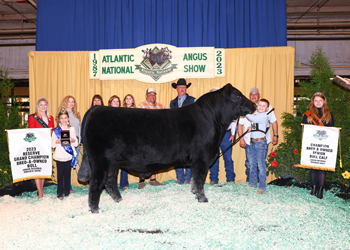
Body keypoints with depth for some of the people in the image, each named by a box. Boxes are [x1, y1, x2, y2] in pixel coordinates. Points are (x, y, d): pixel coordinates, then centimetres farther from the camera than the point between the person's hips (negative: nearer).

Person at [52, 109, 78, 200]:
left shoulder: (72, 129, 9)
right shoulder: (56, 130, 3)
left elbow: (76, 144, 11)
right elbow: (52, 144, 2)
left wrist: (73, 140, -10)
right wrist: (57, 142, -17)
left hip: (69, 155, 2)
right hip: (59, 156, -2)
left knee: (67, 174, 6)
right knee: (60, 174, 1)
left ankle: (66, 191, 19)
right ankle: (60, 193, 10)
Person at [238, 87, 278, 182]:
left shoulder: (267, 107, 8)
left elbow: (274, 122, 13)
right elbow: (240, 124, 7)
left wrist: (275, 135, 5)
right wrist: (241, 138, -1)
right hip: (249, 141, 0)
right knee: (249, 164, 1)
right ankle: (249, 183, 16)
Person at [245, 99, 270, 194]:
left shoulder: (264, 116, -12)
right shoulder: (255, 114, 13)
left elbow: (254, 119, -29)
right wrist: (251, 128, 7)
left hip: (260, 142, -8)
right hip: (252, 142, 8)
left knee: (261, 165, -4)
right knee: (252, 164, 15)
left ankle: (262, 186, 5)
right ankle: (252, 183, 27)